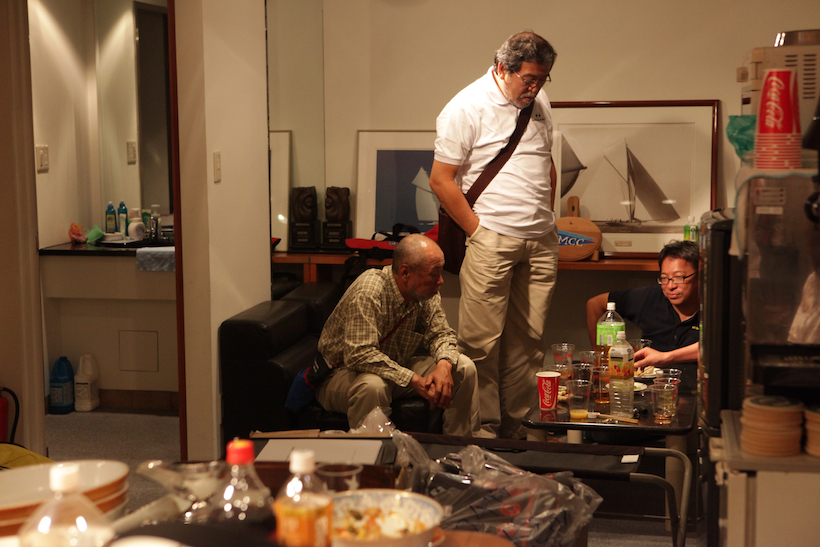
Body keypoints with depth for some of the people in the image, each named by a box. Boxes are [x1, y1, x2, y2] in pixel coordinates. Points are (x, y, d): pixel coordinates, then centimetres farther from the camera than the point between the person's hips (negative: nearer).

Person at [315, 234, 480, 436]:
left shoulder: (426, 293, -6)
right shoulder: (368, 291, -29)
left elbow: (441, 334, 2)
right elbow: (359, 355, -35)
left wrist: (444, 364, -23)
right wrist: (413, 381, -37)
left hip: (398, 368, 7)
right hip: (344, 373, -7)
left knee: (464, 368, -5)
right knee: (372, 386, -41)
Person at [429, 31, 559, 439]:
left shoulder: (538, 103, 13)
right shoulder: (466, 108, -8)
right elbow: (440, 180, -9)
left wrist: (546, 219, 15)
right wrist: (478, 231, -10)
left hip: (541, 242, 6)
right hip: (491, 239, -6)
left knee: (530, 338, 8)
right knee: (482, 341, -4)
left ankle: (519, 421, 18)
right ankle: (484, 428, 6)